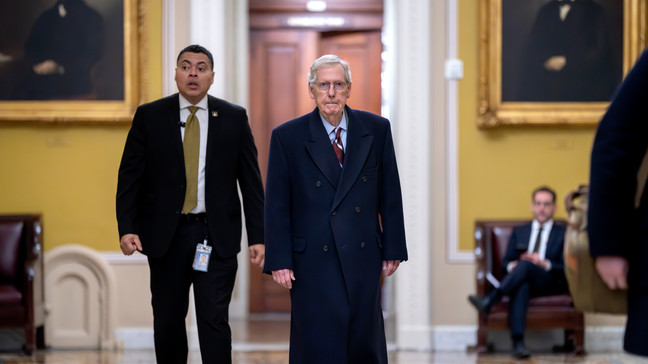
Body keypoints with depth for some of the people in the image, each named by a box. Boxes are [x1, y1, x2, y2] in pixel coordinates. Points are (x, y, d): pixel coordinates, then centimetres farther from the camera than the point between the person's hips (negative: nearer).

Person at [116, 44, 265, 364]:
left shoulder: (234, 118, 4)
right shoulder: (149, 116, 4)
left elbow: (251, 181, 4)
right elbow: (129, 176, 2)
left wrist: (258, 236, -1)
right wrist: (126, 228, -9)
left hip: (216, 235, -1)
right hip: (166, 234, 1)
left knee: (214, 319, -5)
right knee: (168, 320, 8)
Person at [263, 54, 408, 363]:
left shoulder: (377, 129, 6)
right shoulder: (287, 137, -1)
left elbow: (390, 195, 8)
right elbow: (276, 205, -1)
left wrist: (393, 249, 5)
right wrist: (279, 261, -6)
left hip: (363, 257, 2)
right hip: (313, 261, -2)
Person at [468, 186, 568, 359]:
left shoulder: (563, 233, 15)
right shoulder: (519, 231, 25)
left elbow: (566, 268, 4)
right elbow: (506, 262, 17)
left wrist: (545, 264, -15)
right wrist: (512, 266, -8)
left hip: (551, 284, -1)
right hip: (523, 281, 2)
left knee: (526, 264, -35)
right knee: (521, 285, -39)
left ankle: (489, 300, -44)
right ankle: (518, 342, -54)